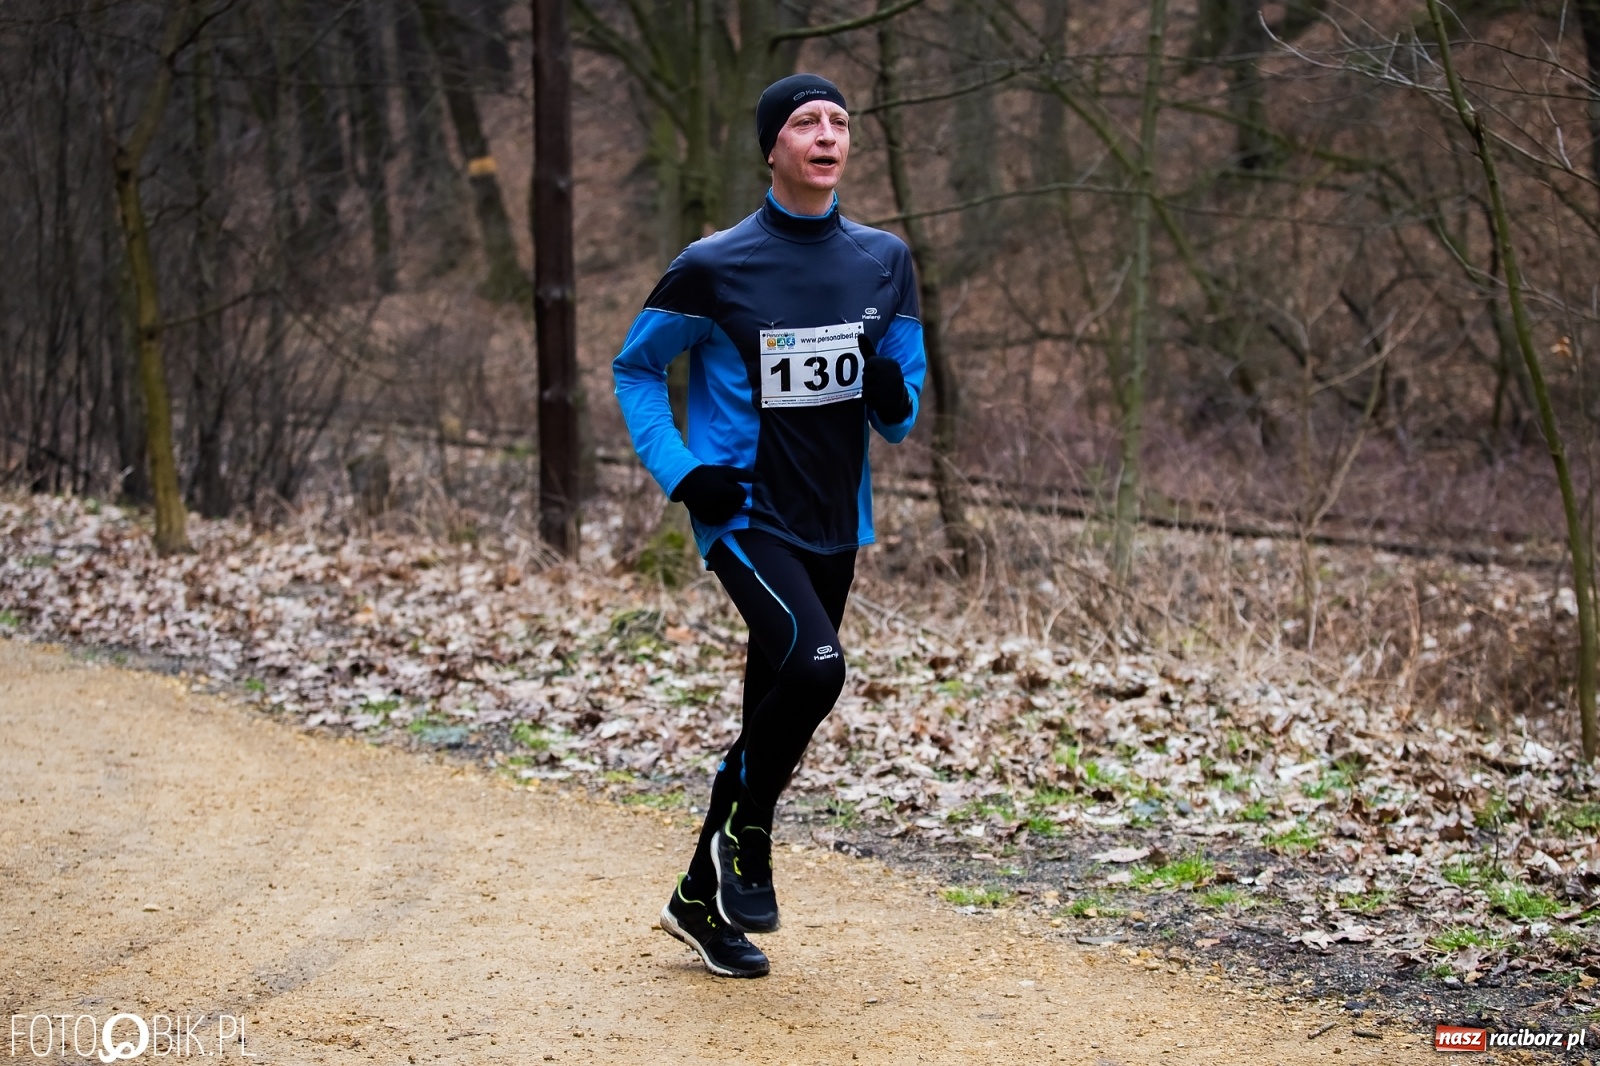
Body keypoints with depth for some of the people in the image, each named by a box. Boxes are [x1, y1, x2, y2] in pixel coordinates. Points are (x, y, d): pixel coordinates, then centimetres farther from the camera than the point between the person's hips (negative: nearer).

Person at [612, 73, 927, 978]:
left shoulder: (884, 260, 5)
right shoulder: (715, 266, -7)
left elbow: (900, 418, 12)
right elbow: (637, 367, 5)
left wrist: (895, 396, -13)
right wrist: (680, 470, -8)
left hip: (835, 524, 5)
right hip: (745, 514, -5)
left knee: (775, 717, 11)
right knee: (815, 664, -27)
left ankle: (700, 900, 28)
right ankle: (746, 839, -3)